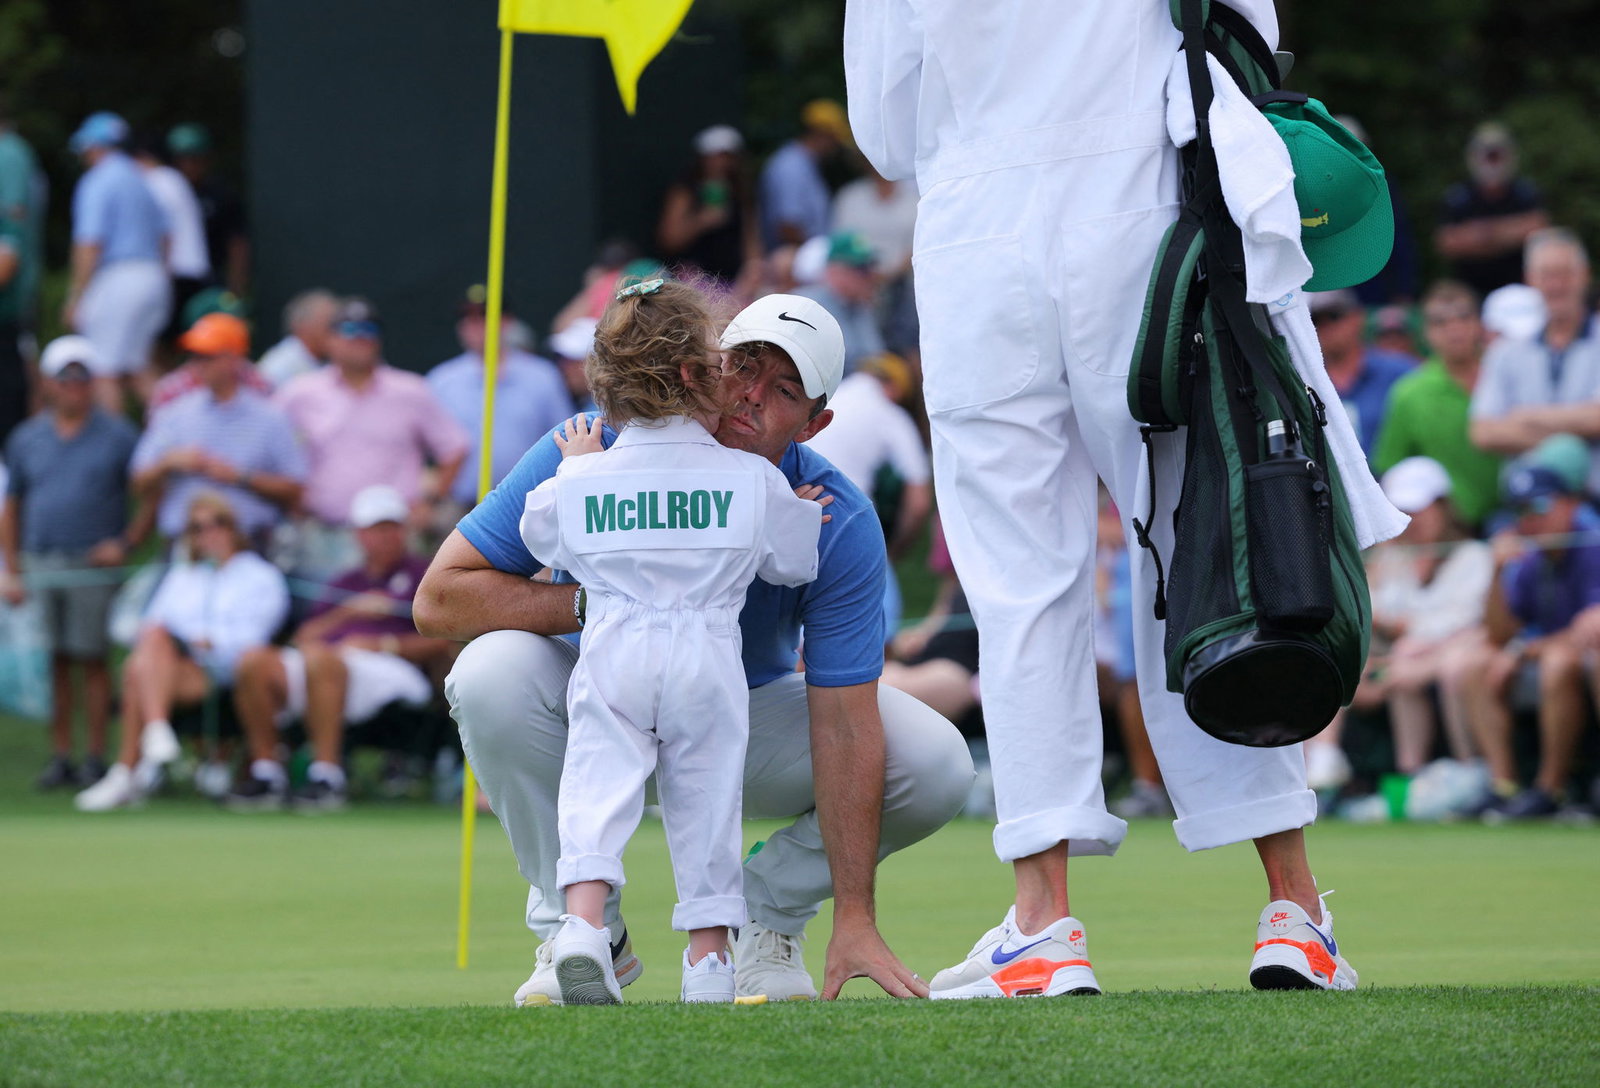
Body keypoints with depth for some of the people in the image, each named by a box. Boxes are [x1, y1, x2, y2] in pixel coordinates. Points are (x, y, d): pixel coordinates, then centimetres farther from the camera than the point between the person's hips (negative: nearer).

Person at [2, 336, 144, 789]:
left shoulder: (117, 436, 3)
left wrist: (126, 544, -6)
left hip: (93, 567, -3)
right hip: (41, 569, 3)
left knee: (93, 660, -4)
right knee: (54, 663, 3)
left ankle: (96, 757, 1)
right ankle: (60, 757, 8)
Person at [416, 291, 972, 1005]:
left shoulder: (838, 525, -23)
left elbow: (843, 726, -26)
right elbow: (438, 599, -24)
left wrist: (854, 920, -32)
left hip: (747, 718, 1)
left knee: (936, 765, -23)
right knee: (494, 672, -35)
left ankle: (762, 916, 4)